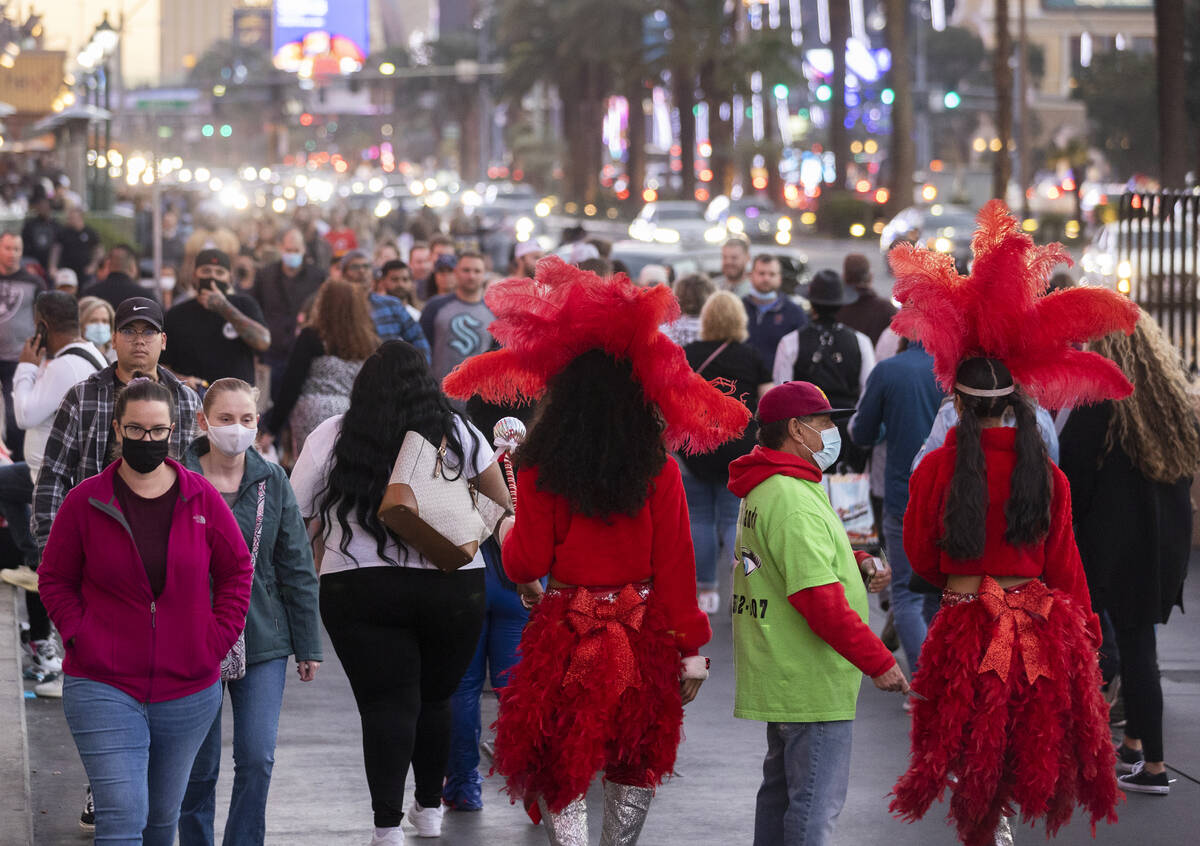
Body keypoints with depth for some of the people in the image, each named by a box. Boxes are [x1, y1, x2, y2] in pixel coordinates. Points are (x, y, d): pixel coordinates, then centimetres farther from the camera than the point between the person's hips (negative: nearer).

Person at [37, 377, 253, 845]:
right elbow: (55, 579, 7)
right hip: (103, 688, -3)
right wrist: (80, 636, -6)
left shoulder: (201, 498, 2)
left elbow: (237, 570, 12)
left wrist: (218, 638, 1)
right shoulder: (86, 501, -3)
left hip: (189, 691, 3)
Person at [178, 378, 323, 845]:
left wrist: (308, 646, 5)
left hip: (263, 644, 1)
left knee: (257, 760, -6)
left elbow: (297, 568, 6)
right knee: (199, 768, 6)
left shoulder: (272, 481, 2)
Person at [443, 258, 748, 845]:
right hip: (643, 636, 2)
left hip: (566, 637, -1)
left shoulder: (541, 471, -8)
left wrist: (509, 531, 17)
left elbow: (527, 565, -5)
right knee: (636, 763, 19)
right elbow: (675, 562, -5)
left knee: (559, 770, 6)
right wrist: (691, 649, 1)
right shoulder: (659, 471, -6)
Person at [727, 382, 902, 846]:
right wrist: (878, 662, -22)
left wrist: (859, 564, 5)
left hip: (780, 675, 11)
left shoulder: (764, 490, 12)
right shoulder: (794, 501, -22)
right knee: (816, 802, -8)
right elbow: (821, 600, -27)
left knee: (782, 789, 20)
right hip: (811, 679, -11)